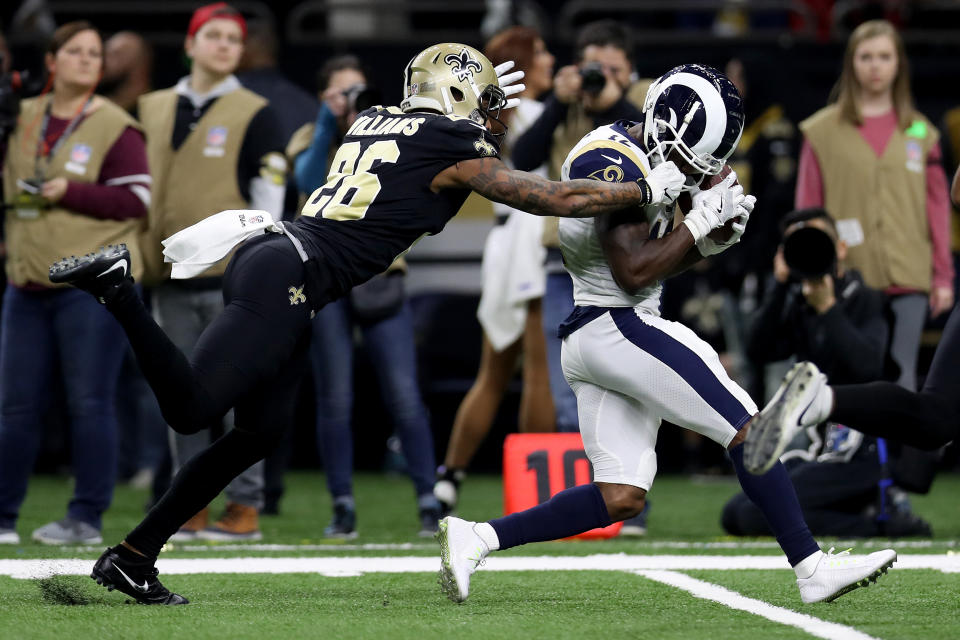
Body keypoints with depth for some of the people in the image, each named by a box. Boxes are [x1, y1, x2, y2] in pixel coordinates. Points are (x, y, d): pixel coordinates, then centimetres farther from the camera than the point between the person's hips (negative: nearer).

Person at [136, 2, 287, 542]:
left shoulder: (255, 114, 2)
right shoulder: (153, 109, 15)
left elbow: (269, 193, -2)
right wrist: (140, 259, 15)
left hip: (231, 279, -5)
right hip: (172, 278, 5)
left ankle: (245, 507, -2)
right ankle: (193, 507, 11)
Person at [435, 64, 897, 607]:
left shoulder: (634, 157, 15)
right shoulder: (614, 163, -16)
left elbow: (659, 258, 21)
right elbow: (633, 271, -21)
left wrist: (710, 240, 4)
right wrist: (700, 221, -13)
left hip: (588, 338, 10)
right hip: (621, 329, -10)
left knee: (621, 498, 5)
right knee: (749, 430, -6)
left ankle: (476, 539, 0)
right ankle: (813, 569, -5)